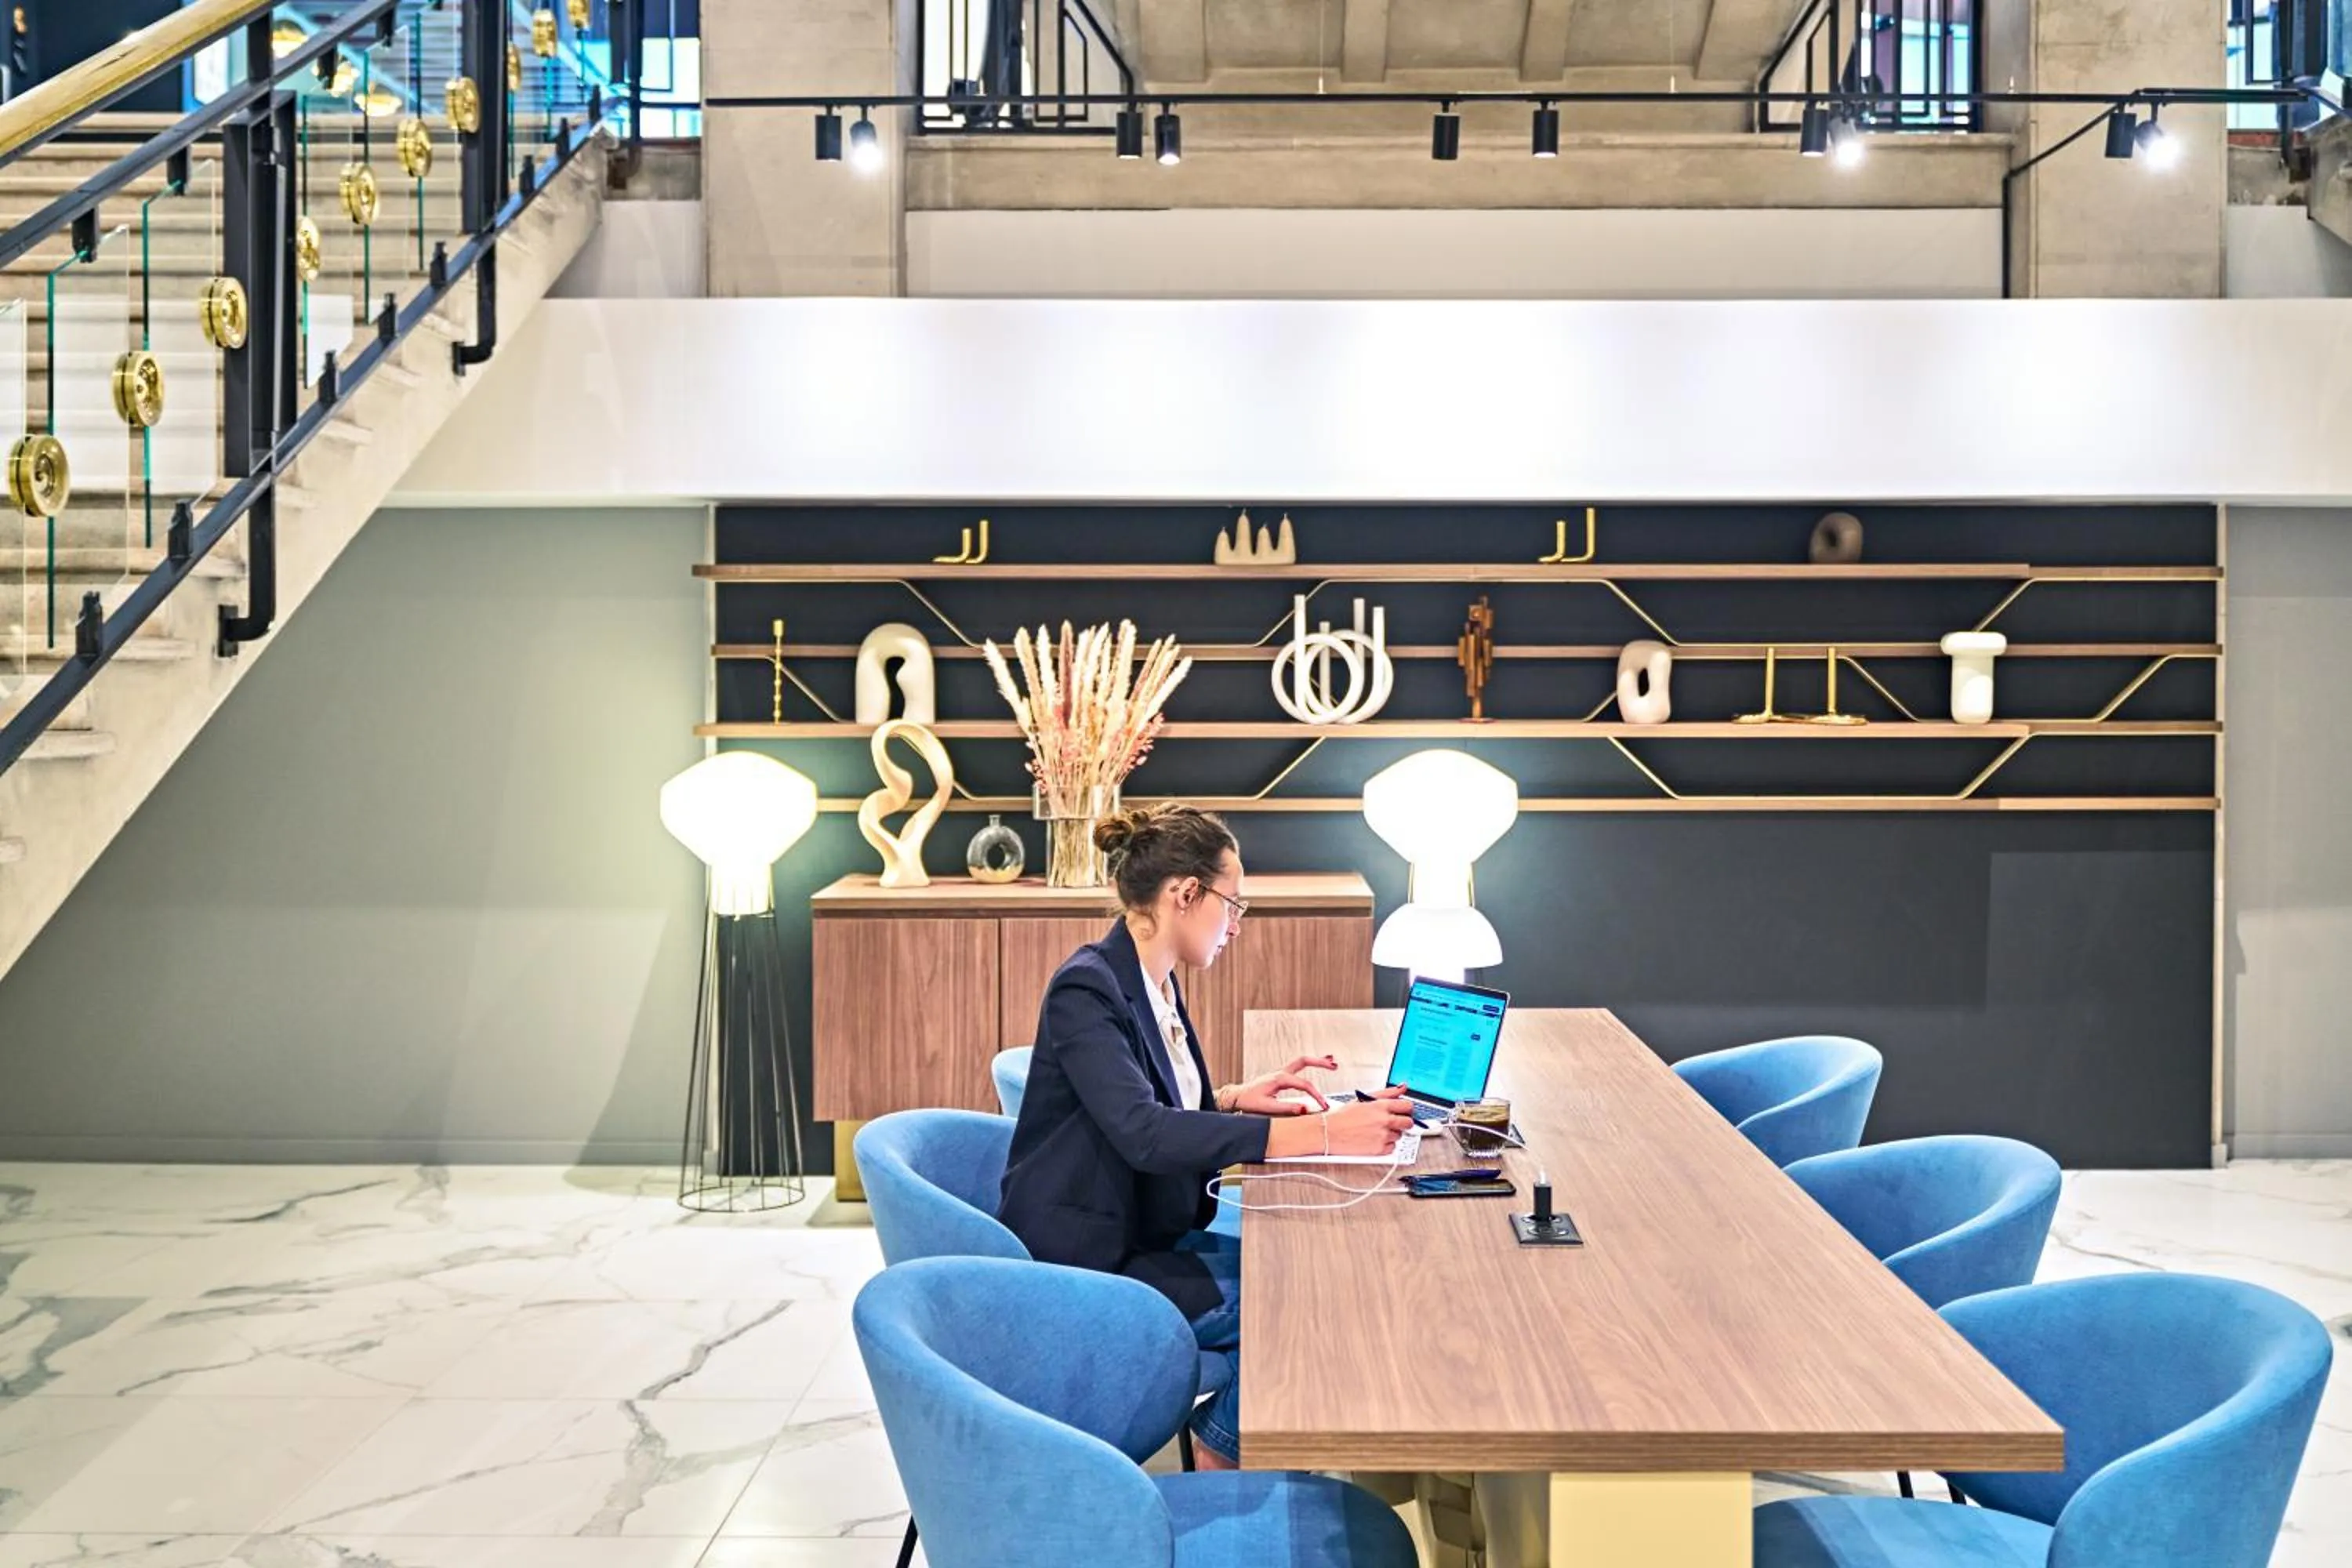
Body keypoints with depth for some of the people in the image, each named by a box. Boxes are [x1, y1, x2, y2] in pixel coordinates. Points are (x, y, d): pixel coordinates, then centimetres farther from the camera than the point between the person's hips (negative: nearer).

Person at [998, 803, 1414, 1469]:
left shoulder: (1154, 983, 8)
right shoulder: (1087, 990, -21)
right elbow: (1142, 1132, -34)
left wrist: (1239, 1098, 2)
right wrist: (1316, 1134, -37)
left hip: (1151, 1237, 9)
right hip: (1090, 1260, -9)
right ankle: (1224, 1452, 4)